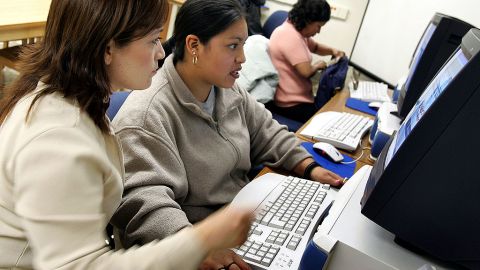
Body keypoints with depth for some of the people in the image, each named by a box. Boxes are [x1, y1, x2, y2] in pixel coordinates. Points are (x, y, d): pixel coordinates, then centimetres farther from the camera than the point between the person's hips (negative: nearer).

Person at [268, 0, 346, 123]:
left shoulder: (297, 31, 9)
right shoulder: (290, 36, -23)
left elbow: (315, 47, 25)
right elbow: (306, 71, -29)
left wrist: (333, 51, 6)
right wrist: (317, 65, -8)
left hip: (295, 97, 11)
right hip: (290, 103, -11)